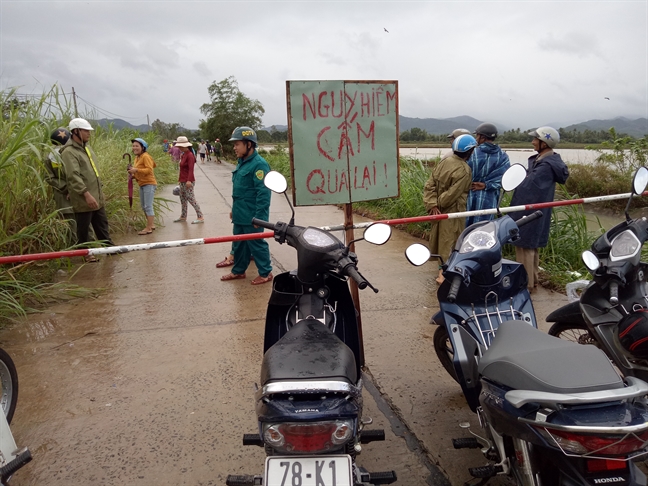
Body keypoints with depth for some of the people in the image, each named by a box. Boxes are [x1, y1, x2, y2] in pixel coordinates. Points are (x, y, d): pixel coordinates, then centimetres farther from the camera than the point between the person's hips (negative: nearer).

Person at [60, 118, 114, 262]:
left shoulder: (86, 148, 15)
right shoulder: (69, 152, -15)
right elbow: (74, 176, -24)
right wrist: (86, 194, -29)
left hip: (97, 197, 9)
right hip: (83, 199, -9)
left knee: (102, 224, 17)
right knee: (83, 227, 3)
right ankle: (86, 253, 13)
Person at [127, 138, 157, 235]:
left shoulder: (145, 156, -12)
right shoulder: (137, 158, 13)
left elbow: (149, 170, -21)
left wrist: (136, 170, -26)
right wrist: (133, 175, 6)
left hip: (149, 184, -9)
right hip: (142, 184, 9)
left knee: (148, 206, -8)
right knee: (144, 207, 14)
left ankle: (149, 228, -5)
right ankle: (151, 224, 25)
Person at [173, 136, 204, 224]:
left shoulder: (190, 155, -14)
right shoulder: (183, 154, 13)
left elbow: (191, 169, -22)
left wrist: (189, 180, -30)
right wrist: (180, 180, 22)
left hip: (188, 182, -10)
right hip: (183, 182, 10)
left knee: (191, 199, -9)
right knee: (182, 199, 15)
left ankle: (200, 217, -5)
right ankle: (183, 217, 26)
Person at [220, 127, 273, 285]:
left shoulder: (259, 164, -19)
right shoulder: (242, 162, 11)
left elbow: (263, 193, -23)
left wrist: (258, 216, -23)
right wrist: (234, 209, 22)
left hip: (251, 217, -9)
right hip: (240, 215, 9)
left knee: (256, 244, 2)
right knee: (240, 244, 18)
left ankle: (265, 273, 15)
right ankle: (238, 271, 32)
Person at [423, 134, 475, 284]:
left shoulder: (444, 161, 1)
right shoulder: (464, 170, -21)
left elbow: (430, 184, -3)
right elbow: (452, 194, -20)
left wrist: (432, 204, -8)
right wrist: (439, 204, -5)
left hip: (440, 209, 8)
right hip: (452, 210, -8)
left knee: (440, 237, 19)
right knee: (449, 241, 1)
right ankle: (443, 273, 3)